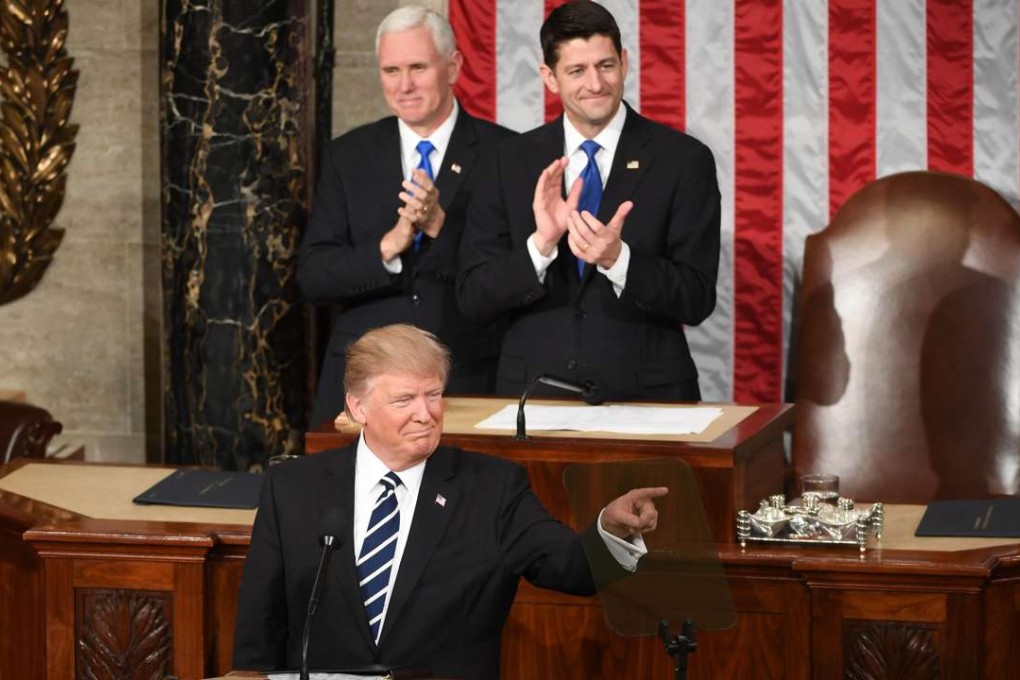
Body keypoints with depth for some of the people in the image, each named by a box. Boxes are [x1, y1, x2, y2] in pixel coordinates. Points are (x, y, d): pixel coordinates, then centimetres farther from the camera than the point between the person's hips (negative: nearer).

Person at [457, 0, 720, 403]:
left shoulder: (685, 160, -4)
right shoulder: (512, 161, 2)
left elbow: (697, 300, -7)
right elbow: (472, 296, -2)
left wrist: (618, 259, -23)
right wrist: (541, 244, -18)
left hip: (645, 397, -1)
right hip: (534, 396, 1)